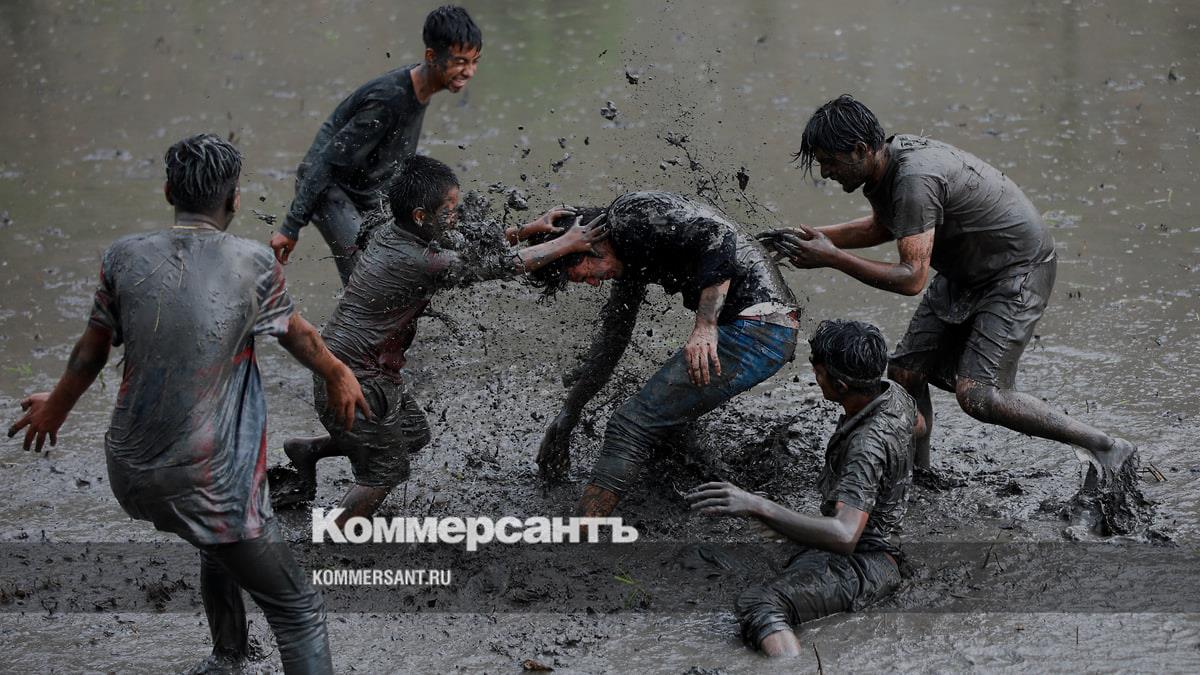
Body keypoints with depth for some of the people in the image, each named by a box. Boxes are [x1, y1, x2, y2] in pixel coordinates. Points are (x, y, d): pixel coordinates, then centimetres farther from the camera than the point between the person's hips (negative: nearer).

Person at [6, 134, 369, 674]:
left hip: (131, 475, 6)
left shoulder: (125, 257, -2)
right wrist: (336, 374, 31)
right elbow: (297, 335, 10)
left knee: (220, 547, 36)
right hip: (208, 484, -6)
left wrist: (56, 406, 31)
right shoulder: (255, 266, -9)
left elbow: (93, 349, 11)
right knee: (297, 610, 3)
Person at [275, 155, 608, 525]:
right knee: (384, 472, 4)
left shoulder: (390, 233, -1)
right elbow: (497, 265, -20)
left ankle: (308, 449, 28)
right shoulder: (418, 262, -26)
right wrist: (566, 245, -13)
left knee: (413, 433, 22)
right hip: (356, 382, -9)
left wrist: (527, 229, 8)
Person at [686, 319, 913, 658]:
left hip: (861, 563, -12)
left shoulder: (868, 445, -29)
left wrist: (758, 506, -46)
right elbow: (916, 425, 27)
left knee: (759, 605, -40)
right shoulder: (894, 394, 0)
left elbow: (843, 536, -41)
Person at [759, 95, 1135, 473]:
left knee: (977, 395, -19)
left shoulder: (915, 180, -31)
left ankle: (1105, 448, -9)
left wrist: (832, 258, -29)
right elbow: (883, 227, 20)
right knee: (905, 373, 3)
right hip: (965, 272, 10)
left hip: (1020, 270, -10)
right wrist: (815, 236, 9)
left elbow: (912, 278, -34)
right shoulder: (885, 163, -2)